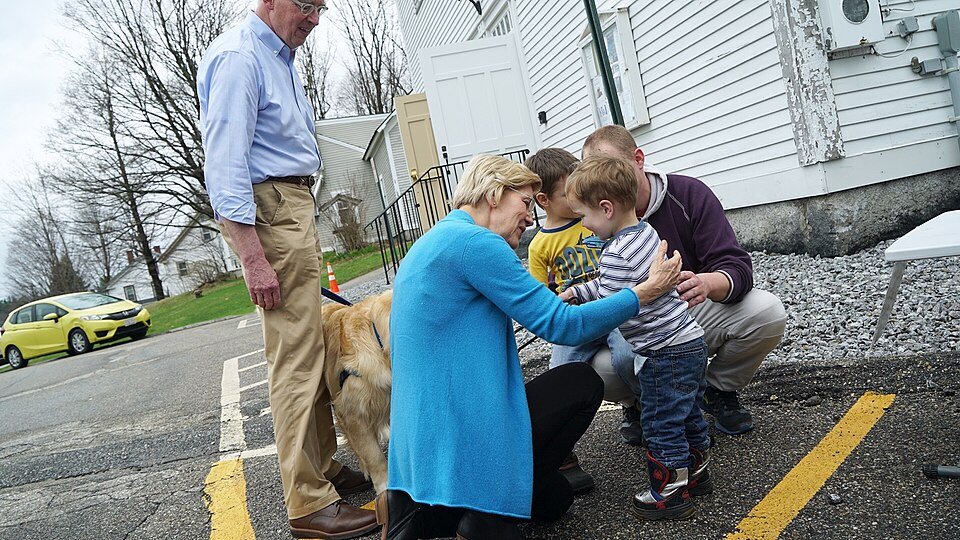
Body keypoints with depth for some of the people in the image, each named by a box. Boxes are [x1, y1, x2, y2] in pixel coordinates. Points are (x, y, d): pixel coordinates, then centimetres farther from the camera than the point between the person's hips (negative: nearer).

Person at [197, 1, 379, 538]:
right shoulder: (239, 56, -12)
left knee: (313, 350, 12)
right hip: (269, 210, -10)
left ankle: (325, 468, 23)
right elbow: (225, 161, -20)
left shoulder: (281, 57, 18)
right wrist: (254, 258, -24)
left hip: (296, 208, 10)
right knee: (295, 359, -10)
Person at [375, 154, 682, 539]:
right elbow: (561, 326, -16)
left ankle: (418, 507, 10)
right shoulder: (473, 241, -16)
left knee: (553, 498, 23)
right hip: (461, 434, -10)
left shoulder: (431, 243, 16)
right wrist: (646, 292, -9)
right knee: (583, 383, 5)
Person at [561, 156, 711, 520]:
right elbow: (612, 286, 16)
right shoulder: (644, 232, 6)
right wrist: (574, 292, 15)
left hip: (666, 353, -10)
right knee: (686, 415, 23)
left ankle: (670, 495, 17)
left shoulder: (617, 254, -25)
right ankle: (696, 473, 39)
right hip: (689, 342, 10)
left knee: (660, 424, 4)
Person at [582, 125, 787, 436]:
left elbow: (738, 268, -16)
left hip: (696, 312, 1)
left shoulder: (689, 194, -10)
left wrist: (708, 283, -40)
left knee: (767, 312, -26)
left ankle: (718, 390, 5)